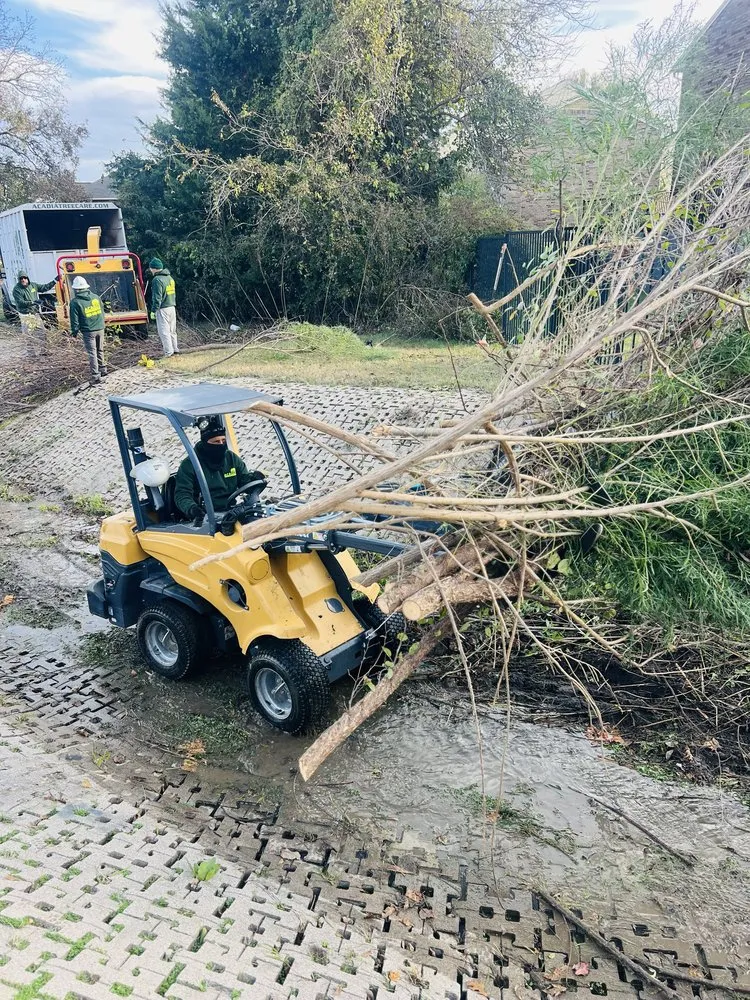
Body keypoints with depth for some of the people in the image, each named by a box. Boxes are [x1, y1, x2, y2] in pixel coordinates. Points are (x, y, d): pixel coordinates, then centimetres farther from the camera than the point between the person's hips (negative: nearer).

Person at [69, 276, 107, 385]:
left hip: (88, 331, -4)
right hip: (100, 328, 4)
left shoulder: (75, 302, -10)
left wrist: (74, 331, 6)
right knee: (100, 350, 20)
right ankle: (102, 369, 31)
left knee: (92, 353, -1)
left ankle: (95, 375, -4)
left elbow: (74, 319, -7)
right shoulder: (96, 297, 3)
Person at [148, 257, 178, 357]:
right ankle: (175, 349, 23)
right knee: (172, 330, 16)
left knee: (164, 331, -4)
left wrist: (153, 310, -13)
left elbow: (157, 298, -17)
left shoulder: (157, 280, -14)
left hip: (163, 309, -8)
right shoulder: (170, 277, 12)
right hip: (172, 307, 9)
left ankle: (168, 352, -6)